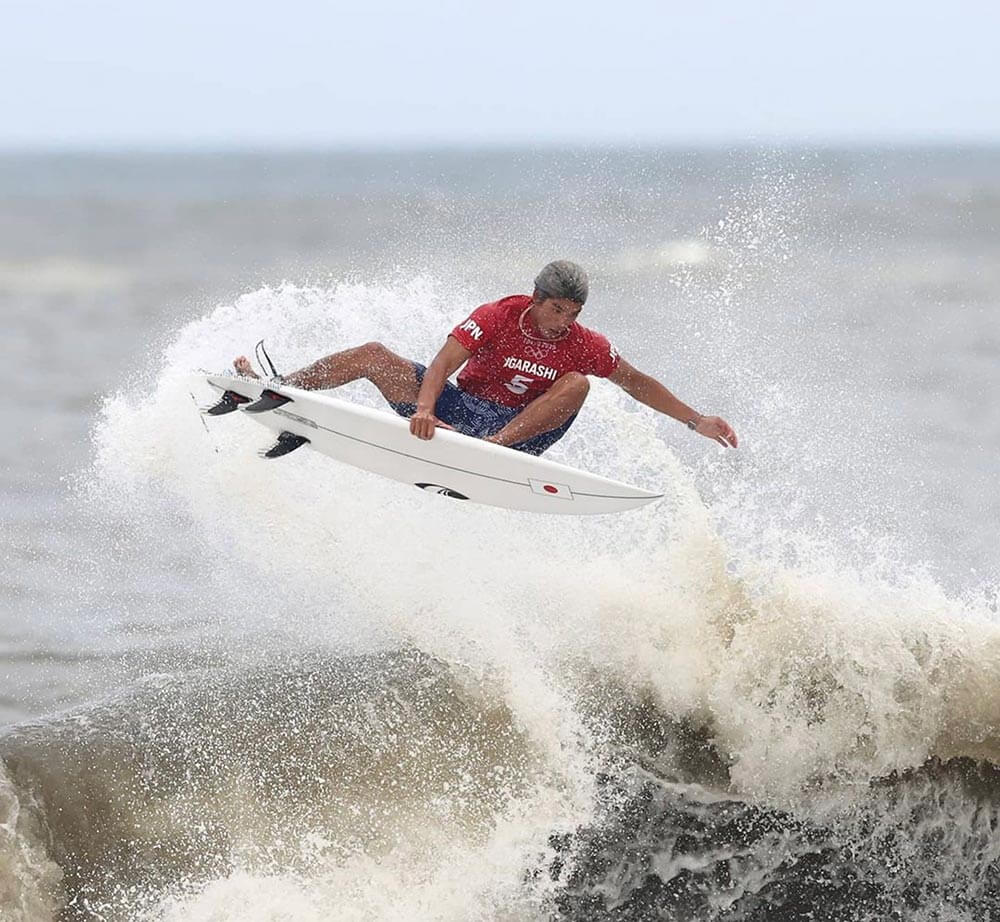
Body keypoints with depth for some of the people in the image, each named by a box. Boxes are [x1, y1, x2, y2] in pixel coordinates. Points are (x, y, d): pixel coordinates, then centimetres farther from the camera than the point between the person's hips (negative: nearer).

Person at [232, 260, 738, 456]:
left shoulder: (585, 345, -7)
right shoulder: (499, 316, -13)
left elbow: (637, 383, 7)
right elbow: (443, 362, -23)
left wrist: (696, 421, 1)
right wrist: (424, 409, -43)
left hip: (521, 430, 0)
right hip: (459, 411, 0)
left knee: (577, 383, -24)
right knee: (374, 355, -12)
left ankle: (496, 446, -39)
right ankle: (275, 393, -16)